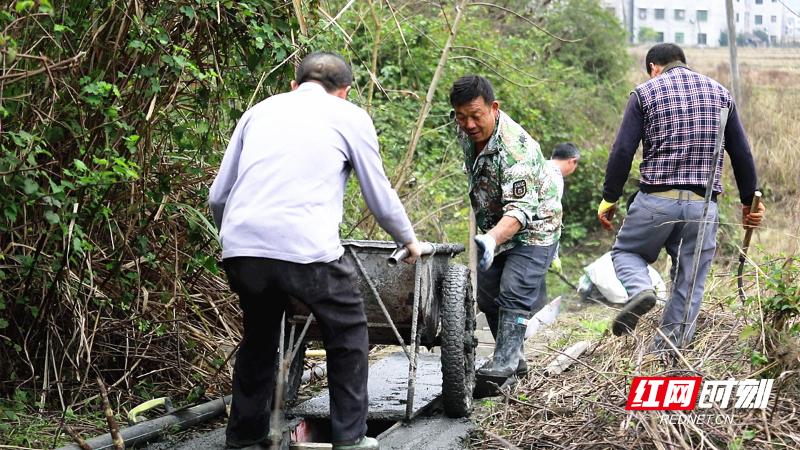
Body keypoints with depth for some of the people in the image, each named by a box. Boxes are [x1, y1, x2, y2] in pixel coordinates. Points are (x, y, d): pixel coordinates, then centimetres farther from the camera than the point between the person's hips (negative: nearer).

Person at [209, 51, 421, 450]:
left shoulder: (260, 111, 24)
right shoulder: (350, 117, 15)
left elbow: (217, 196, 24)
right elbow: (381, 200, 19)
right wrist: (408, 241, 37)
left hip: (240, 245, 4)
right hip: (305, 248, -4)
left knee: (259, 333, 26)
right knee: (347, 334, 17)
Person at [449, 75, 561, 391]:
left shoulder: (516, 149, -35)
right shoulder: (465, 129, -11)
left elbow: (520, 209, -43)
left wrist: (493, 239, -59)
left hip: (533, 226, -8)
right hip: (494, 226, 8)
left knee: (514, 291, -21)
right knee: (489, 296, 8)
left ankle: (504, 362, -20)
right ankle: (515, 360, 20)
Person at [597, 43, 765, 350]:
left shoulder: (646, 92, 4)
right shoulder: (720, 93, 13)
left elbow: (623, 150, -4)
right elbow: (742, 153, 13)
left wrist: (609, 199, 4)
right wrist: (749, 200, 21)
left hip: (657, 199, -2)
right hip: (703, 205, 2)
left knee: (626, 251, 21)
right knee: (689, 287, 10)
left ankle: (640, 290, -11)